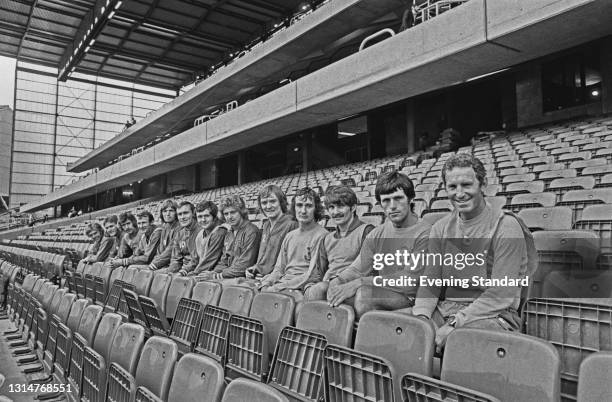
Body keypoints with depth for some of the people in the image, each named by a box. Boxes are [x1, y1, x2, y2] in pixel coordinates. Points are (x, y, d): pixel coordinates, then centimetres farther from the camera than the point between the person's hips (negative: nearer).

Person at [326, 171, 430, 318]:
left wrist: (360, 282, -21)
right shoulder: (376, 234, 13)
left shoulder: (424, 232, -9)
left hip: (410, 298, -5)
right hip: (380, 293, 6)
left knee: (364, 293, -30)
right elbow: (357, 269, 6)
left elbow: (410, 281, -16)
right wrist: (337, 281, -17)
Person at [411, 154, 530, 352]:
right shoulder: (441, 228, 10)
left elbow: (502, 295, -15)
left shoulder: (506, 227, -8)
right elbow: (430, 281, 7)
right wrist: (422, 315, -13)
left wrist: (455, 324, -22)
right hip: (445, 309, 5)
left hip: (493, 314, -5)